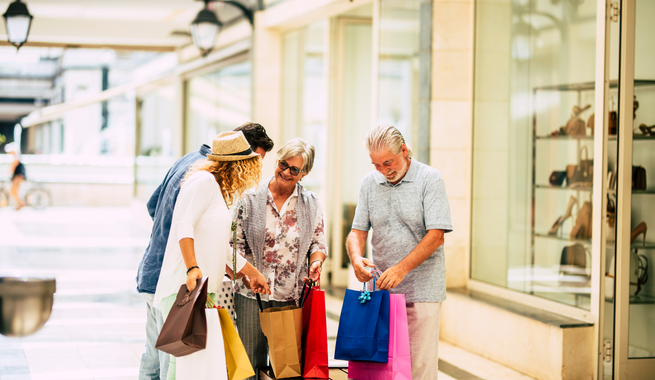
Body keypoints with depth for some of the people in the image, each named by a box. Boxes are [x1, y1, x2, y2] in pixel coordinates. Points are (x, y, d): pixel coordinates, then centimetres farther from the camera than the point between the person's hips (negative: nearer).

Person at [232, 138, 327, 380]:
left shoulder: (310, 203, 8)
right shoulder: (251, 198, 3)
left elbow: (318, 243, 13)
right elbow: (236, 242, 3)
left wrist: (315, 262, -8)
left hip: (292, 296, 1)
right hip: (251, 295, -1)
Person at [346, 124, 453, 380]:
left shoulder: (429, 179, -5)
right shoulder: (369, 183, 9)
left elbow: (435, 236, -12)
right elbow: (358, 231, 8)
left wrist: (402, 268, -22)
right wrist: (356, 258, -15)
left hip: (422, 290, -4)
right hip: (381, 288, 4)